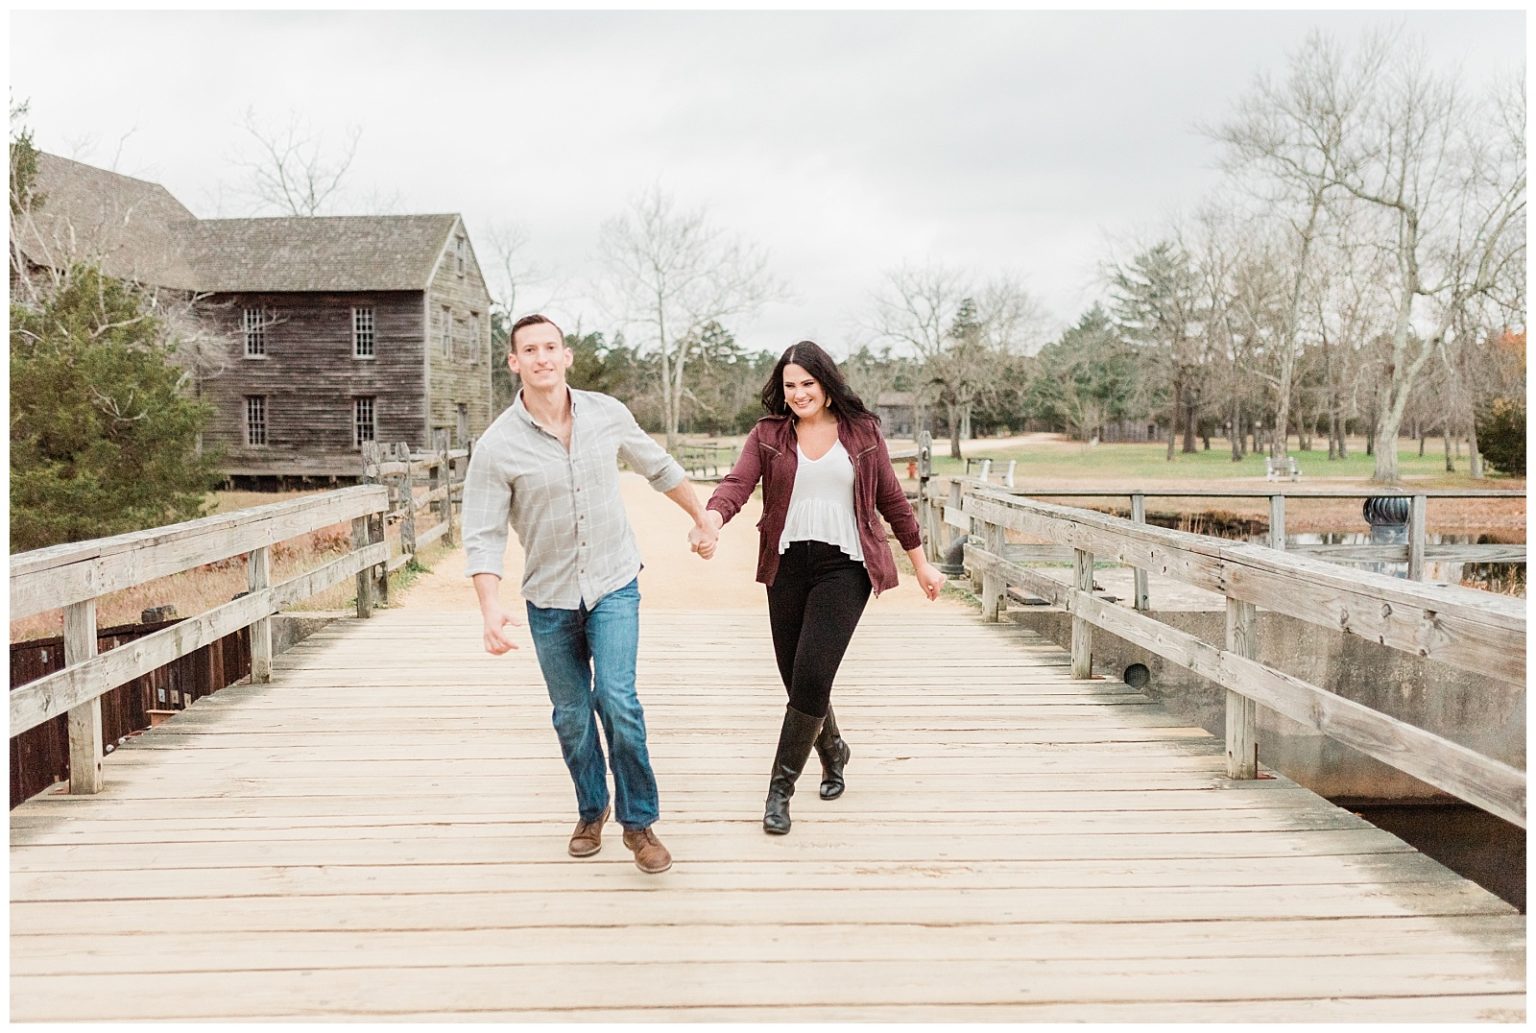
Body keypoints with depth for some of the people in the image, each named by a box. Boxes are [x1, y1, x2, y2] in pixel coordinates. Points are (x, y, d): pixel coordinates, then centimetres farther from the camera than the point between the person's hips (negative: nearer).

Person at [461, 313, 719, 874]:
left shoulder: (607, 414, -6)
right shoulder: (496, 445, -13)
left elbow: (659, 467, 11)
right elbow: (483, 536, -14)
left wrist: (702, 519, 20)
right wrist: (490, 608, -28)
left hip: (614, 584, 0)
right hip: (549, 597, 0)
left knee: (617, 700, -13)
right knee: (572, 716, 11)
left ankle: (639, 821, 3)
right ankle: (591, 811, 34)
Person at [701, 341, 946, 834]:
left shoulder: (862, 432, 5)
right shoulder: (767, 435, 5)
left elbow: (891, 500, 11)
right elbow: (736, 484, -11)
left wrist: (921, 563, 14)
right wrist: (711, 521, -33)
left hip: (844, 566, -2)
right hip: (788, 566, 2)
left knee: (811, 677, -13)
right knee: (797, 679, 10)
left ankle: (781, 787, 1)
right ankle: (833, 750, 40)